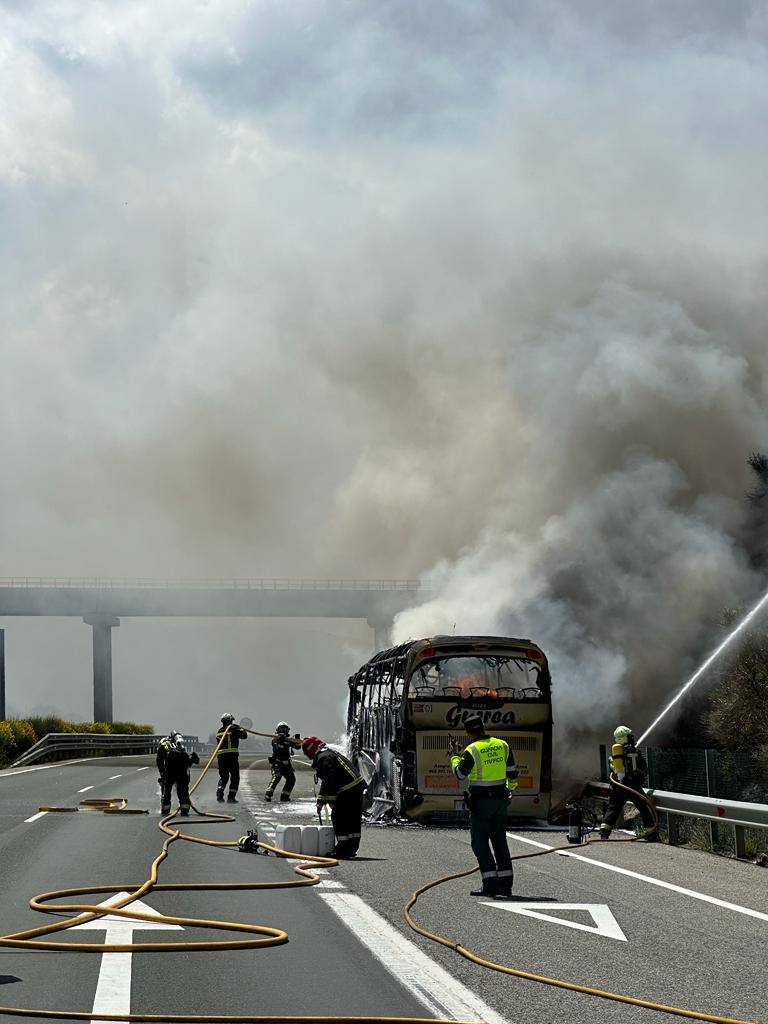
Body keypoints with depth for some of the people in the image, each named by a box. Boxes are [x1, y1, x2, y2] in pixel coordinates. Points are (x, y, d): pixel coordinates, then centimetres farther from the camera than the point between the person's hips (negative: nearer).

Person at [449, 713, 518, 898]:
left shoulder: (472, 750, -14)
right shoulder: (502, 745, 2)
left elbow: (460, 774, -4)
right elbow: (513, 773, 10)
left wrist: (454, 755, 11)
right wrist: (510, 788, 29)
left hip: (480, 802, -5)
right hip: (500, 799, 5)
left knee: (480, 843, 0)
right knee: (500, 842, 12)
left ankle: (491, 884, -8)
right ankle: (505, 884, 10)